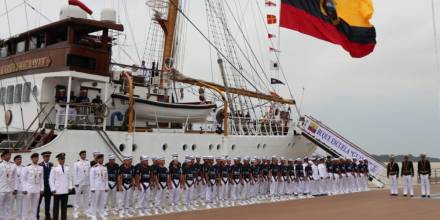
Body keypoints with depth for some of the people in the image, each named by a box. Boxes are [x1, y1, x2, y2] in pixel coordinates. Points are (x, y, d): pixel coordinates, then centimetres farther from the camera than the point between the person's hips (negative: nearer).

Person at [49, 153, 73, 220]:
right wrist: (53, 189, -9)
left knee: (64, 206, 9)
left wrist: (70, 187, 2)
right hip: (57, 191, -3)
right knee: (56, 207, 6)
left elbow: (70, 178, 10)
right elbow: (51, 179, -4)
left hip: (65, 191, 3)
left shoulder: (67, 168, 6)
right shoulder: (54, 168, -4)